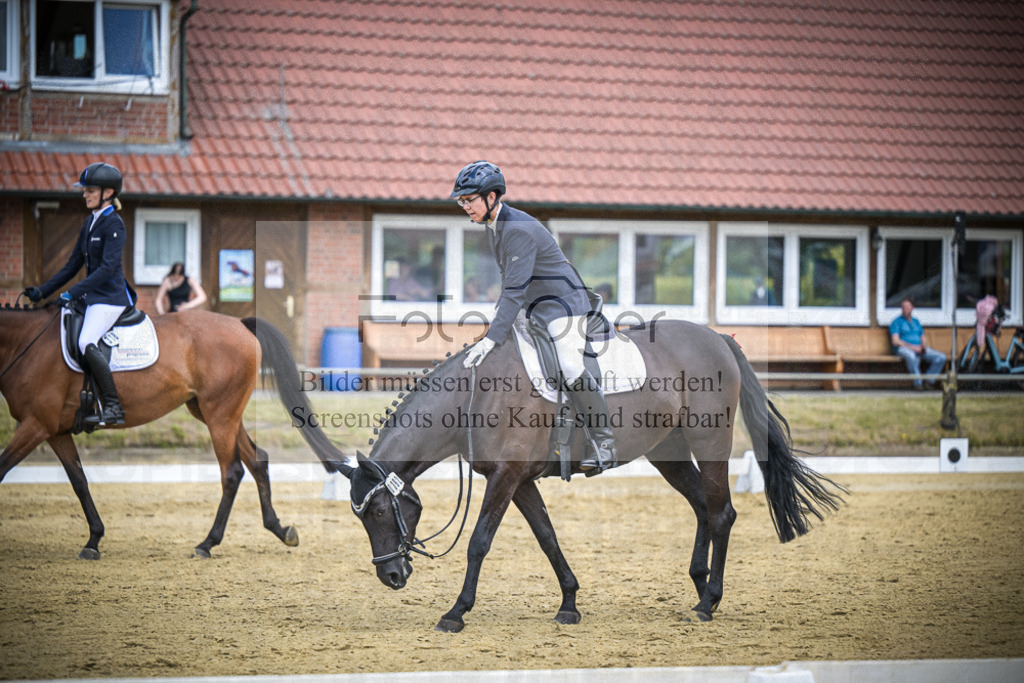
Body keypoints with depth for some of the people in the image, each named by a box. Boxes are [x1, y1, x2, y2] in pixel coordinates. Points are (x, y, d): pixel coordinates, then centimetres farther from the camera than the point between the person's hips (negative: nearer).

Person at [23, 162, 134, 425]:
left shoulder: (113, 224, -12)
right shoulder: (90, 222, 14)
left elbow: (107, 268, -22)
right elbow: (73, 265, 19)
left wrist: (74, 293, -26)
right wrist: (42, 291, 13)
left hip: (110, 296, -10)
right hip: (93, 296, 10)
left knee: (87, 343, -29)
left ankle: (113, 409, -30)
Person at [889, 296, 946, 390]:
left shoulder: (916, 321, 24)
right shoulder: (897, 322, 5)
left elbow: (923, 339, 22)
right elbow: (896, 341, -7)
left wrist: (924, 345, -4)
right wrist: (912, 347, -17)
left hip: (919, 349, 6)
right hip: (904, 348, -6)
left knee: (941, 357, -17)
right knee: (911, 356, -44)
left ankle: (929, 381, -15)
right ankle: (917, 383, -33)